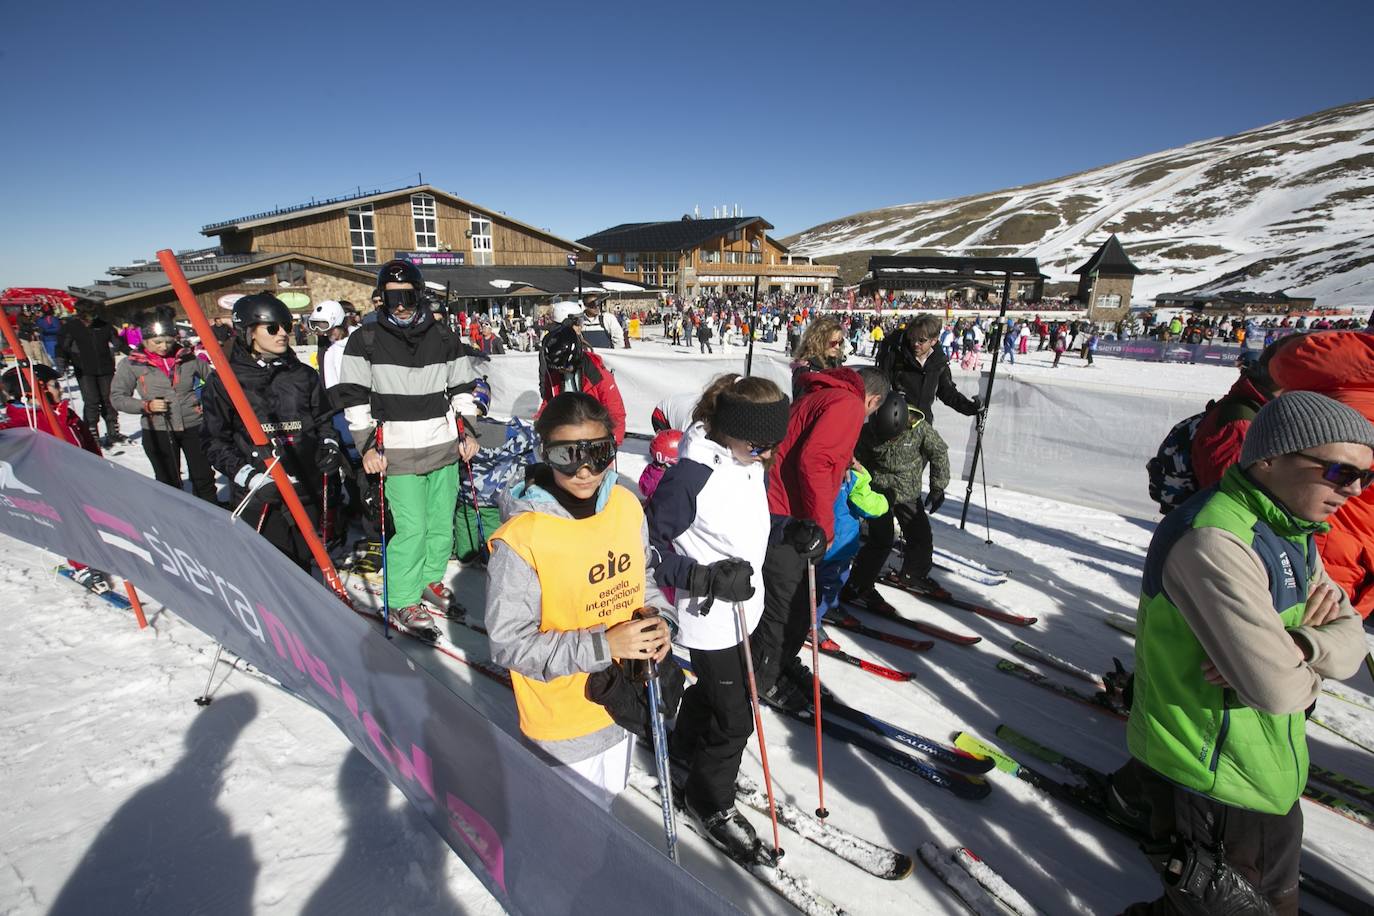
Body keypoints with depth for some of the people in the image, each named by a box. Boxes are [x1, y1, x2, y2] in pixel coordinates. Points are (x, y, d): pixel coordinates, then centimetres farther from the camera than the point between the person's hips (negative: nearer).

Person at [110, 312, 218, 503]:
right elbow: (117, 397, -1)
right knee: (169, 482, 11)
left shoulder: (187, 358, 0)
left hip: (193, 426, 1)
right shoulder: (131, 365, -3)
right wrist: (146, 405, -16)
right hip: (158, 431, -1)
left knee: (203, 477, 9)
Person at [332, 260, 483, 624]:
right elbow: (353, 397, -3)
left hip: (445, 447, 4)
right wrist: (367, 446, -8)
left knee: (442, 522, 13)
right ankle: (403, 599, 13)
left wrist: (467, 431, 7)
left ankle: (432, 578, 35)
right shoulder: (365, 340, -3)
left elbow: (464, 386, 13)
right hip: (399, 454, -4)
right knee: (412, 528, -5)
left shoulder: (444, 339, 6)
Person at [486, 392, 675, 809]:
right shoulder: (519, 539, -27)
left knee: (608, 797, 30)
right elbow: (510, 644, -22)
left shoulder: (627, 505, -10)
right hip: (565, 721, -5)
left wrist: (658, 615, -14)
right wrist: (603, 645, -29)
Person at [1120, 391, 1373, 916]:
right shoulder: (1214, 541, -30)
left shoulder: (1289, 533, 4)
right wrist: (1311, 666, -9)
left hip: (1270, 772, 10)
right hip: (1207, 780, -10)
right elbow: (1275, 687, -31)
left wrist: (1297, 644, -21)